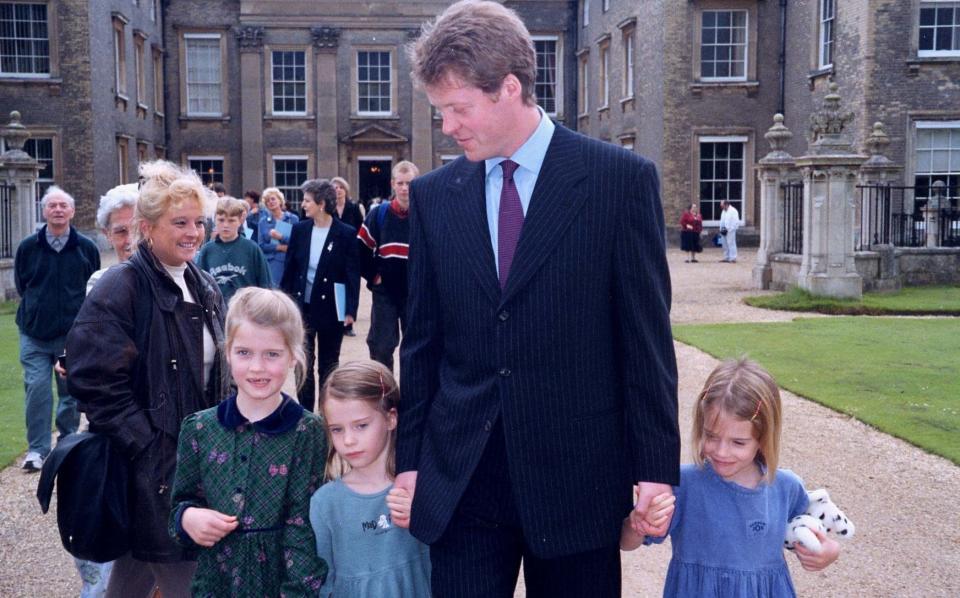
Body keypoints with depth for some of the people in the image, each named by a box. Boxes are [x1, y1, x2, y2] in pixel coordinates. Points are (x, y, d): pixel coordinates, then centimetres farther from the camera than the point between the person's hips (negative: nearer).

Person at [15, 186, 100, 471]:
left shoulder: (86, 248, -1)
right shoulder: (28, 247, 1)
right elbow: (21, 285, 13)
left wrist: (76, 312, 4)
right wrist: (38, 308, 8)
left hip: (74, 334, 0)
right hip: (34, 334, 0)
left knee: (72, 390, 8)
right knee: (37, 388, -6)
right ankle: (37, 448, 4)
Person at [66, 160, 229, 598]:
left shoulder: (204, 287, 10)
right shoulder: (119, 290, -14)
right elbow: (96, 382, -19)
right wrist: (150, 446, -20)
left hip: (200, 456, 7)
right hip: (152, 466, -7)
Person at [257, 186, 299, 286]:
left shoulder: (293, 219, 5)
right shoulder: (263, 221, 10)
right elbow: (261, 245, 3)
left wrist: (281, 237, -18)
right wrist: (279, 247, -11)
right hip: (272, 264, 1)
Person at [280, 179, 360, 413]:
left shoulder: (346, 234, -10)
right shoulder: (300, 230, 1)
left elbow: (353, 274, -8)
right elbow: (290, 268, 6)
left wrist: (351, 310, -12)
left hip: (331, 308, -3)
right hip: (302, 305, 3)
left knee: (328, 363, 10)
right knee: (304, 361, 10)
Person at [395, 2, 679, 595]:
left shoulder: (622, 179, -5)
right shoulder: (432, 195, 5)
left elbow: (646, 337, -4)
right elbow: (422, 340, 9)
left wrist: (656, 468, -5)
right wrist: (410, 458, 8)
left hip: (578, 475, -2)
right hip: (458, 479, 3)